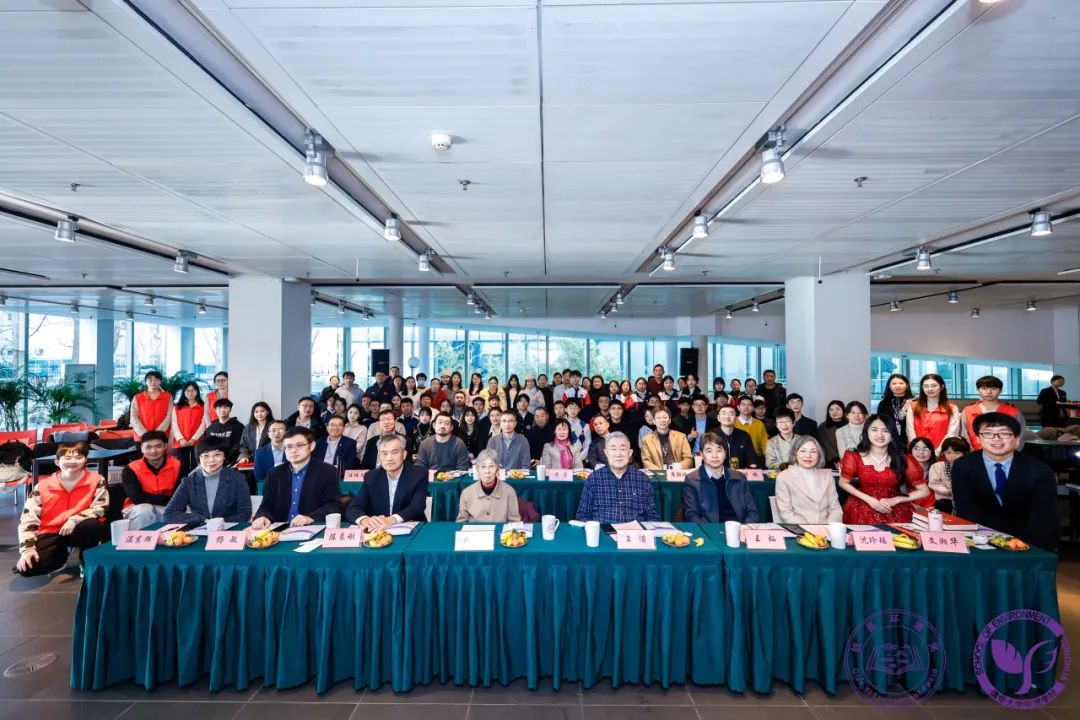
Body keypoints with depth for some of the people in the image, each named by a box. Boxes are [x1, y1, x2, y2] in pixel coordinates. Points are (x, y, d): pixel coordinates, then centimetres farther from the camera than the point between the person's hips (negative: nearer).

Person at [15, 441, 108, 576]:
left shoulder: (96, 481, -5)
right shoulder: (43, 486, -1)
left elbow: (101, 508, -13)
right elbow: (28, 518, -2)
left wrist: (75, 520, -28)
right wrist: (27, 549, -12)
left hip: (80, 531, -2)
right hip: (51, 533, 2)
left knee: (92, 525, -38)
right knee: (26, 568, -22)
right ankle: (62, 554, 14)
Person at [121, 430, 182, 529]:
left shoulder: (177, 466, -8)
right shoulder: (131, 469, -10)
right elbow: (137, 498, -22)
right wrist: (168, 498, -20)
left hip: (169, 509, 0)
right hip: (139, 509, 0)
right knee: (144, 511, -33)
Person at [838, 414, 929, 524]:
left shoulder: (903, 459, -5)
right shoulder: (855, 457, -6)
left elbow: (924, 491, 2)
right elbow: (843, 483, 5)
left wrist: (895, 500, -9)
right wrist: (869, 499, -6)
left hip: (895, 512, 1)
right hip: (862, 511, -1)